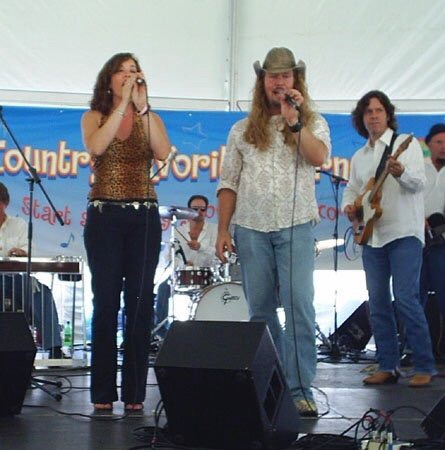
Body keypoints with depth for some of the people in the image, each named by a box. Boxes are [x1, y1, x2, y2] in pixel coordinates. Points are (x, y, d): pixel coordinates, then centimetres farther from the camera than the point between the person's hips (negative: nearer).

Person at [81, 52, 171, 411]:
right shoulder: (94, 117, 8)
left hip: (143, 217, 1)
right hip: (104, 216, -1)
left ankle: (135, 392, 3)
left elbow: (163, 152, -9)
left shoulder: (151, 119, 11)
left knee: (140, 301, -1)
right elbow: (96, 146, -15)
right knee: (106, 301, -2)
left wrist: (142, 106, -12)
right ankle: (103, 392, 2)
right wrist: (123, 104, -14)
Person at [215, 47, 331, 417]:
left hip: (296, 226, -2)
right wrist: (222, 230, 4)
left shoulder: (313, 123, 11)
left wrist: (293, 121, -15)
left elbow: (319, 157, -11)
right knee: (260, 310, 4)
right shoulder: (243, 130, 15)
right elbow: (229, 183, 12)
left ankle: (300, 390, -8)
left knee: (299, 307, -10)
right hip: (251, 228, 2)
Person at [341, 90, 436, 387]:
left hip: (404, 234, -6)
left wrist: (400, 172, -33)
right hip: (372, 237, 6)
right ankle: (388, 367, 13)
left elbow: (419, 182, -12)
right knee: (378, 304, 5)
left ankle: (425, 367, -6)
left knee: (405, 299, -13)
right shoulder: (359, 157, 17)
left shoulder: (406, 143, 0)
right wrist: (349, 206, 1)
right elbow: (351, 189, 24)